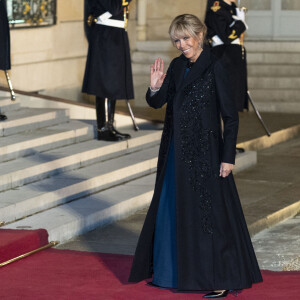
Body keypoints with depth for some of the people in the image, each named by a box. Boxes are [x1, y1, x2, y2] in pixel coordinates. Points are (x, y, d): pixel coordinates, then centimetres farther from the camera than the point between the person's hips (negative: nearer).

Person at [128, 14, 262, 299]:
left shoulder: (214, 68, -13)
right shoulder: (177, 66, 7)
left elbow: (231, 116, -13)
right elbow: (157, 103, 11)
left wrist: (228, 157, -15)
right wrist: (155, 88, -12)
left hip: (204, 152, -7)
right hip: (176, 151, 7)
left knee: (208, 211, -4)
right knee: (171, 209, 13)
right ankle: (173, 270, 26)